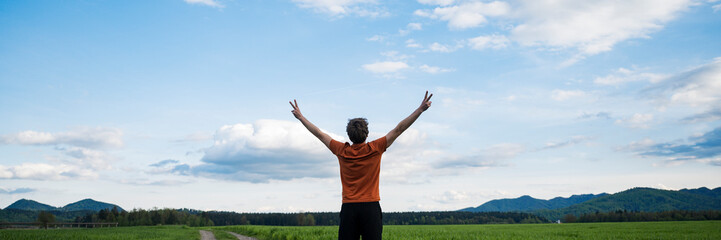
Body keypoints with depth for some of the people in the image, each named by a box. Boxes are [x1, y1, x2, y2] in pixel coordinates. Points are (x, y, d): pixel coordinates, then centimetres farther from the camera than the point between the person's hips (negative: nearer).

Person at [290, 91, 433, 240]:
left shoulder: (342, 151, 3)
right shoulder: (374, 149, -3)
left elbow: (319, 134, 12)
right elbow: (399, 129, -2)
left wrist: (300, 117, 23)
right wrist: (420, 109, 1)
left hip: (348, 208, 2)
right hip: (371, 207, -2)